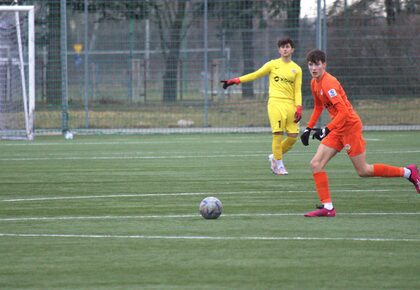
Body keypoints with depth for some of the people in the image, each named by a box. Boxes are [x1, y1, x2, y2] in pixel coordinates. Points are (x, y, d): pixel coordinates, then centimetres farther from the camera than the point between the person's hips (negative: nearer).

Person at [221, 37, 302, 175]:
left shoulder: (297, 69, 12)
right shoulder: (273, 64, 8)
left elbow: (297, 90, 10)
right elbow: (255, 75, 9)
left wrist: (299, 108, -2)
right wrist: (235, 80, 3)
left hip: (290, 104, 3)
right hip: (275, 102, -3)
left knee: (293, 136, -2)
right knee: (278, 134, -12)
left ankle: (274, 157, 20)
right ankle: (279, 165, 0)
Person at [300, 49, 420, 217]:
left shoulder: (328, 83, -21)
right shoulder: (314, 83, 8)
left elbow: (343, 111, -26)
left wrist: (326, 130, -28)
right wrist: (309, 128, 18)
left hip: (350, 126, -9)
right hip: (337, 130, 9)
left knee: (363, 171, 0)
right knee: (316, 164, -4)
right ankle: (327, 207, -5)